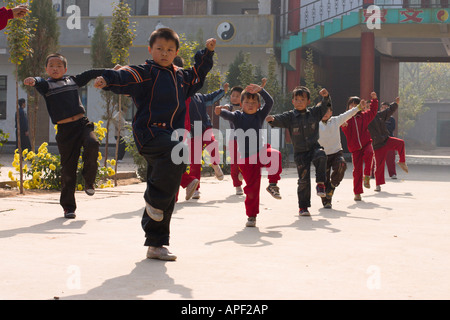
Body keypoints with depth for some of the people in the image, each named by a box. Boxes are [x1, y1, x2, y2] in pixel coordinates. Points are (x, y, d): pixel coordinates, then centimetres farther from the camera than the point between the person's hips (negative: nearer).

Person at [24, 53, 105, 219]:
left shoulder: (73, 80, 17)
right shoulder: (46, 85, 6)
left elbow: (90, 74, 26)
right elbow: (39, 82, -15)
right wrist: (33, 80, -39)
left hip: (82, 123, 2)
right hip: (65, 130, -2)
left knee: (92, 144, -28)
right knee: (68, 168, -2)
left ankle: (89, 182, -5)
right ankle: (68, 206, 10)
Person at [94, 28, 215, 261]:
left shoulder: (181, 77, 21)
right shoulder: (145, 73, -1)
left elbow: (198, 75, 42)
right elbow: (127, 77, -20)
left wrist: (207, 53, 37)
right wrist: (108, 80, -39)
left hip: (171, 135, 7)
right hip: (150, 133, -7)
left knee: (167, 195, 7)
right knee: (178, 153, -39)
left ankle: (156, 244, 15)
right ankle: (154, 198, -21)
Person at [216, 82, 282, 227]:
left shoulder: (260, 115, 5)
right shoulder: (237, 116, 2)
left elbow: (270, 102, -9)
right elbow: (227, 115, -17)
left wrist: (260, 90, -24)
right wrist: (220, 110, -39)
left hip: (261, 151, 1)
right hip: (246, 158, -1)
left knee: (275, 155, -33)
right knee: (251, 187, -1)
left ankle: (273, 184, -18)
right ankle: (251, 216, 14)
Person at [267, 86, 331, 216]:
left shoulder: (314, 113, 4)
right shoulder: (290, 116, -2)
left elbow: (325, 106, 0)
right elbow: (280, 119, -16)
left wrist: (326, 97, -21)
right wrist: (272, 119, -38)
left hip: (314, 147, 1)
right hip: (300, 152, -1)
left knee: (321, 156, -35)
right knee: (304, 179, -1)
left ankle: (320, 184, -21)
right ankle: (303, 206, 13)